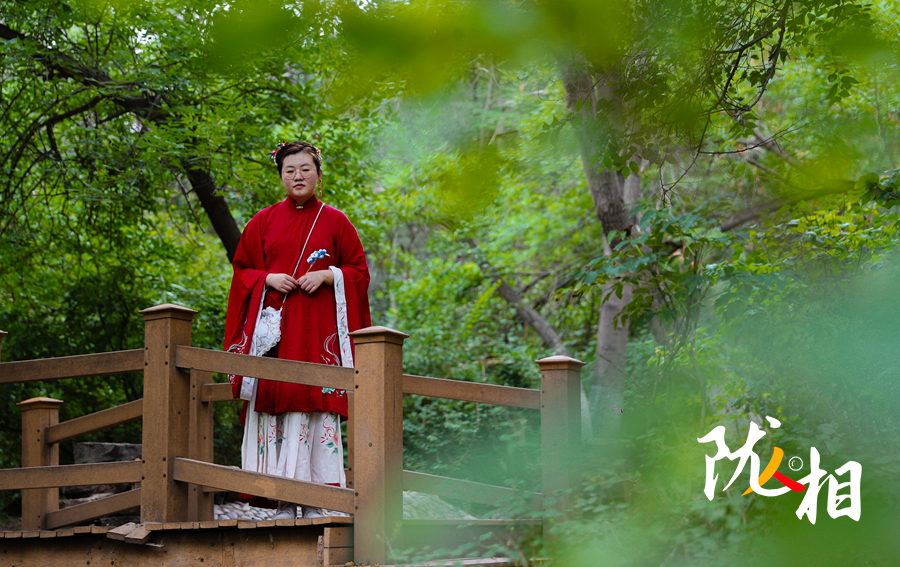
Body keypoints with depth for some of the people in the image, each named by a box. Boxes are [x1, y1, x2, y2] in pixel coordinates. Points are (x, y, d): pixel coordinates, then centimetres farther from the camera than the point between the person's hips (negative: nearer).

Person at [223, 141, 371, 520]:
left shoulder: (334, 221, 10)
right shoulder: (264, 221, 13)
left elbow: (359, 271, 10)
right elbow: (242, 269, 16)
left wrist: (326, 275, -8)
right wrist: (268, 279, -4)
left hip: (319, 325, -1)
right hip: (274, 324, 1)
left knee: (317, 405, -8)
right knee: (277, 403, -6)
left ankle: (315, 504, -7)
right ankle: (283, 503, -4)